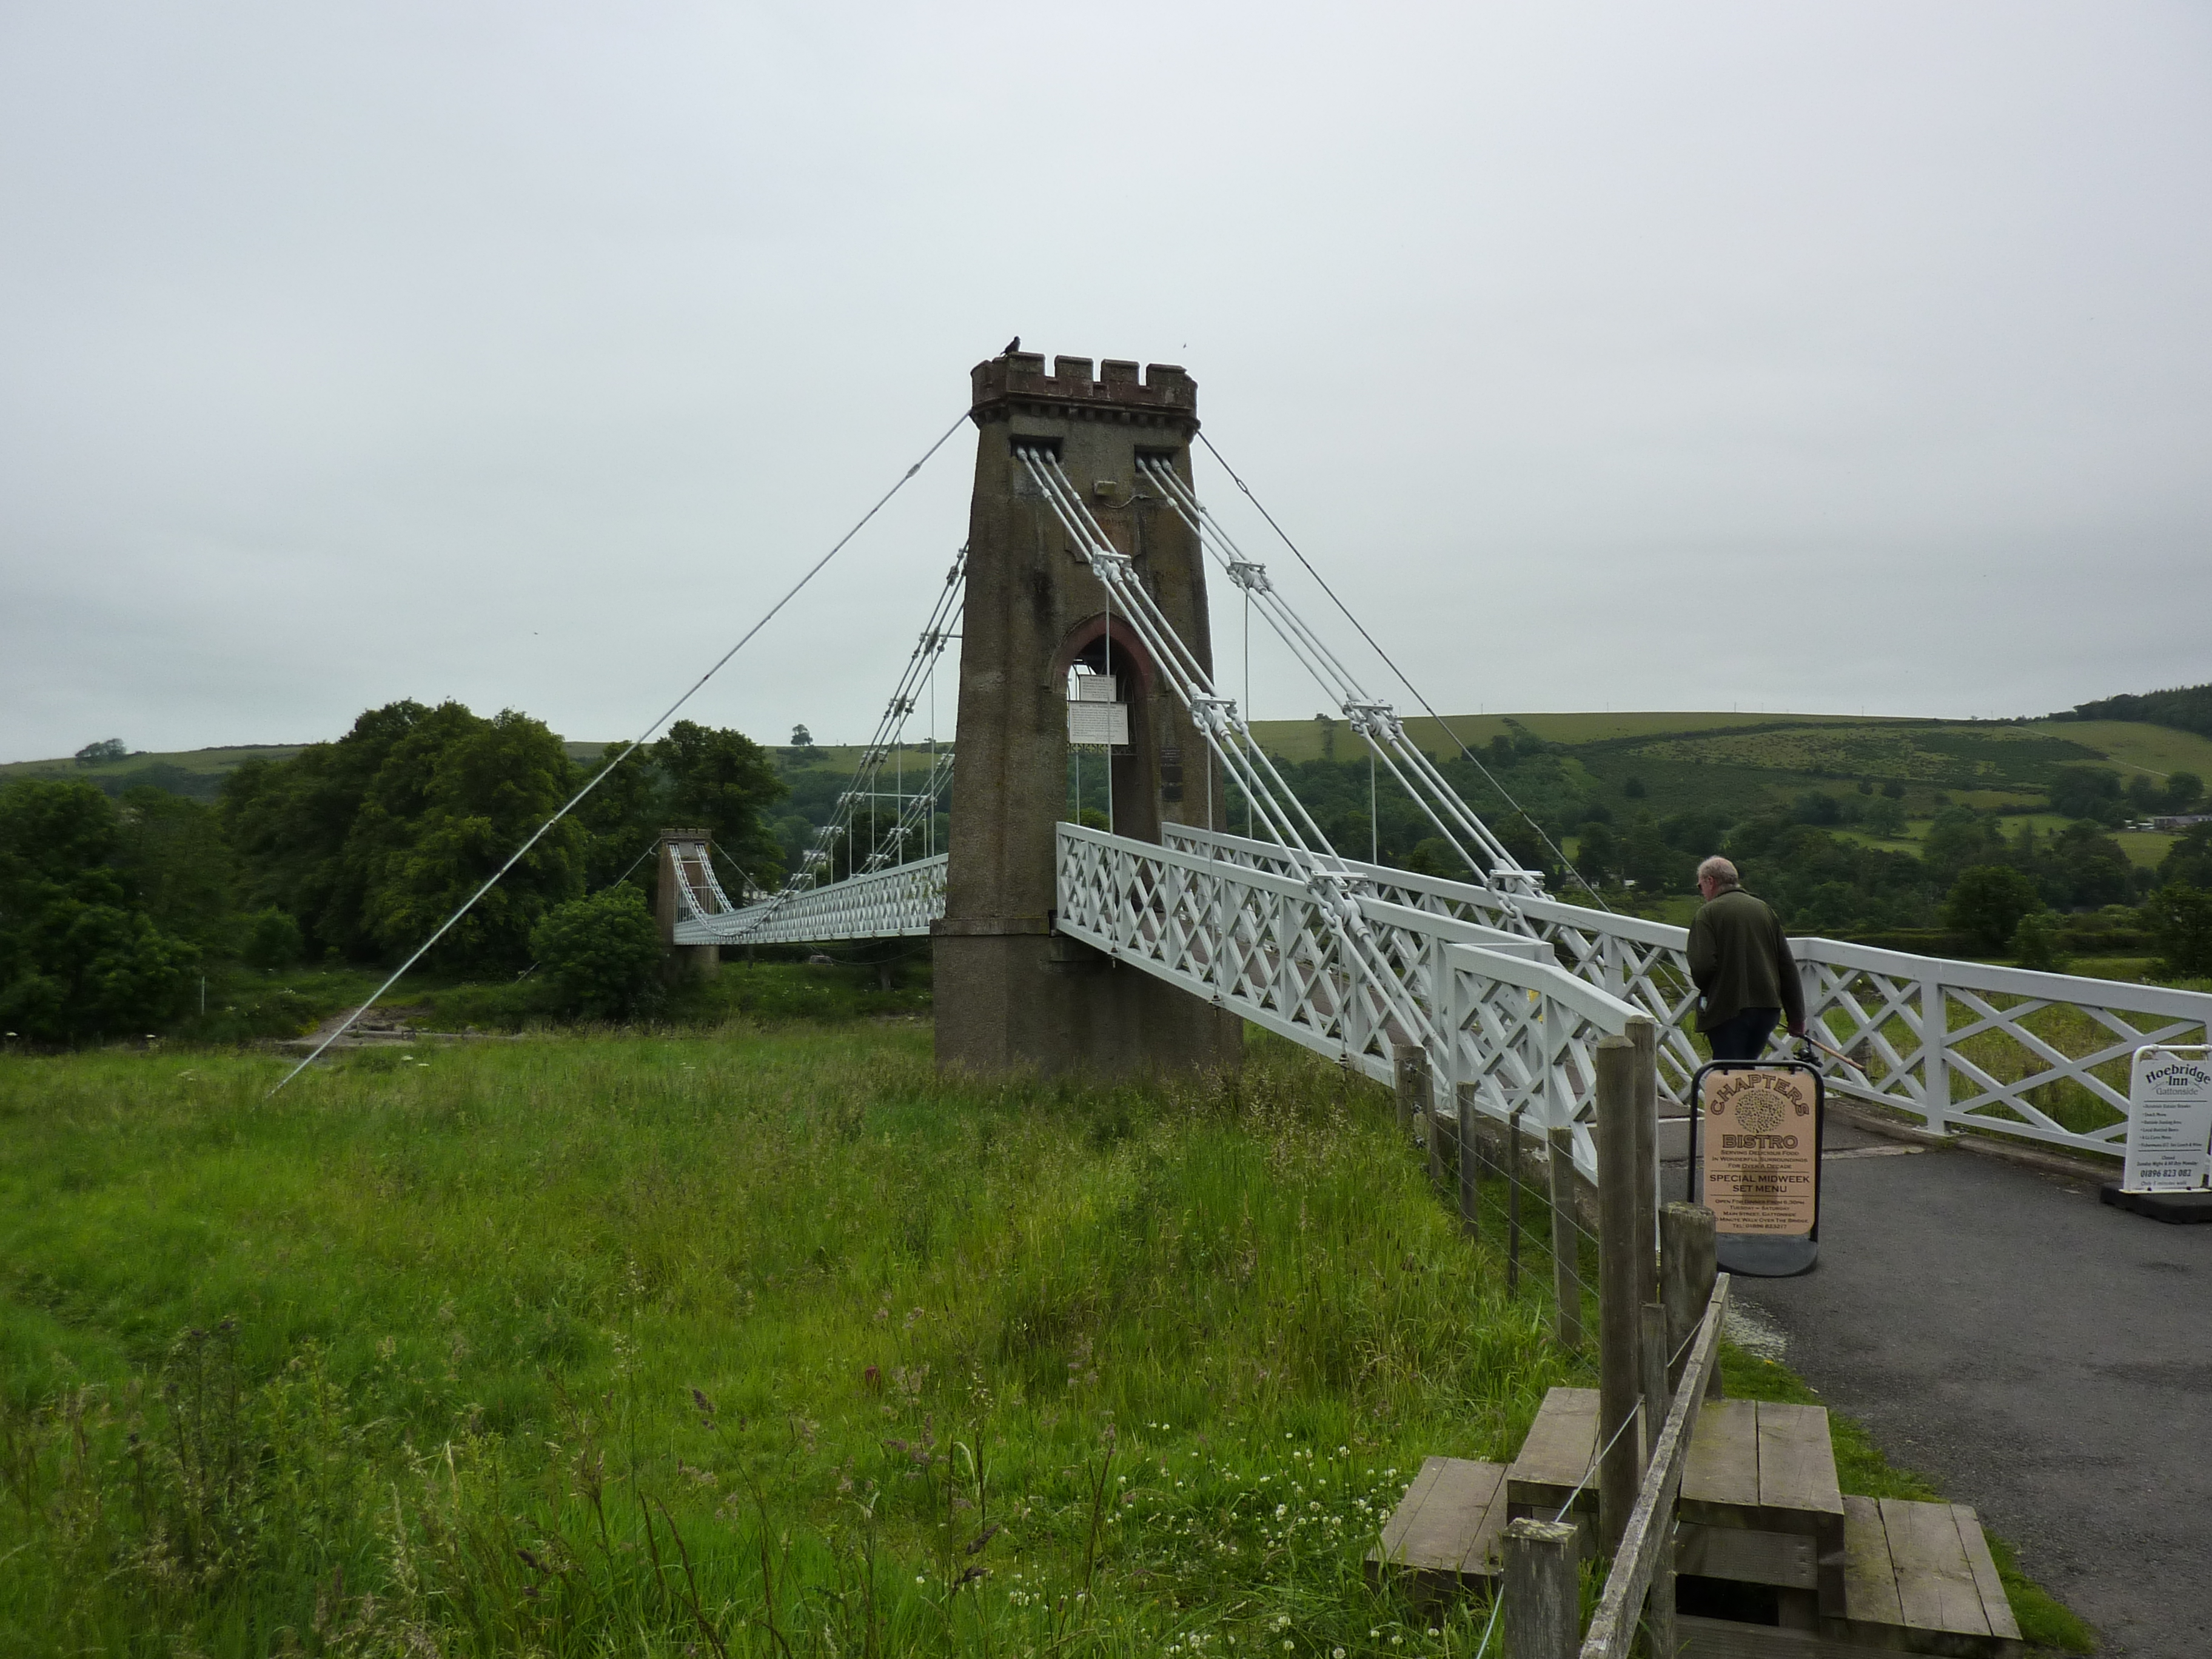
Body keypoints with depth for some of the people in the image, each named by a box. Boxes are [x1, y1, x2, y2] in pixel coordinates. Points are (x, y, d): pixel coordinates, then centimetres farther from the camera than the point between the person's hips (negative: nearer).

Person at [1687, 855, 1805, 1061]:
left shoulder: (1707, 914, -6)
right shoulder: (1764, 909, 13)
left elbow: (1702, 966, -18)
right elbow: (1788, 967, 13)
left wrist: (1704, 990, 6)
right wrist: (1797, 1017, 17)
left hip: (1728, 1009, -6)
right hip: (1768, 1008, 6)